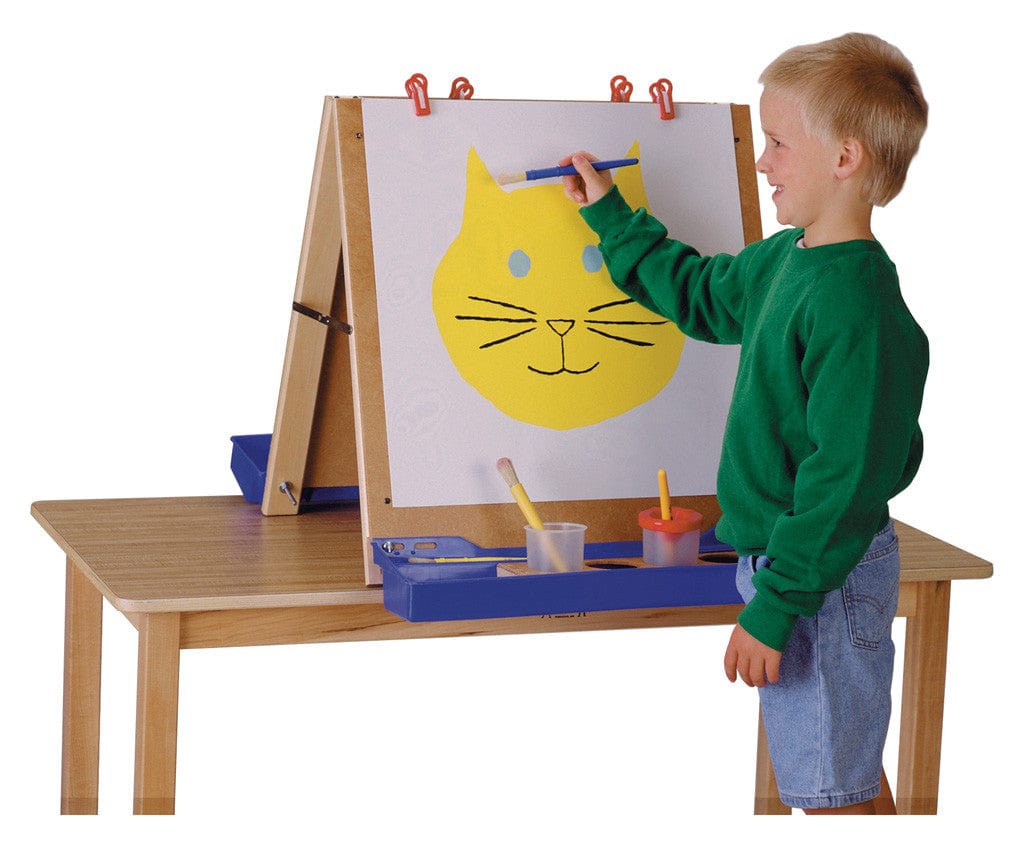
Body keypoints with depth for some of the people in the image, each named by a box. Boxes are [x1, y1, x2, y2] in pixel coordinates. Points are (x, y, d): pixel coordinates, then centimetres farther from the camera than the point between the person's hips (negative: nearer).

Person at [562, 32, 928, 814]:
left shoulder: (855, 304, -24)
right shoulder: (784, 260, 6)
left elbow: (844, 480, -25)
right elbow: (702, 294, 28)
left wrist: (773, 608, -22)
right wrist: (611, 215, 32)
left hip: (823, 576, -9)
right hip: (784, 555, 10)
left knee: (836, 791, 0)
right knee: (857, 772, 18)